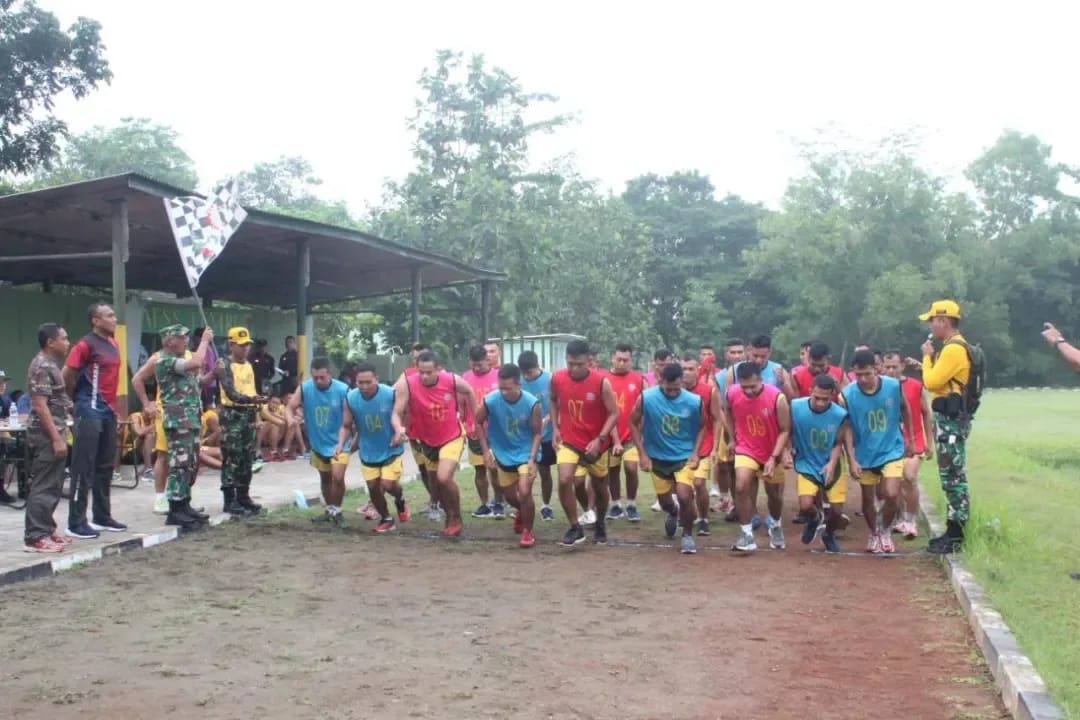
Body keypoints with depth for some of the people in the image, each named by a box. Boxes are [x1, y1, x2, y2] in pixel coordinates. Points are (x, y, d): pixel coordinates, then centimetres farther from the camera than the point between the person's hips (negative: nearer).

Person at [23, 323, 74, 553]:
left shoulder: (51, 364, 15)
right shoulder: (41, 366, -16)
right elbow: (40, 406, -21)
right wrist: (56, 438, -23)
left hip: (53, 434, 10)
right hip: (46, 436, -10)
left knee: (52, 486, 13)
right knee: (44, 487, -8)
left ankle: (46, 530, 19)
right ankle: (35, 537, -6)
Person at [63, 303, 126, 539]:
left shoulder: (114, 344, 13)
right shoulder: (86, 344, -12)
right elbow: (67, 374, -13)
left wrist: (113, 404, 14)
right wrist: (78, 399, -1)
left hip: (108, 410, 8)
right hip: (90, 412, -8)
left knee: (105, 466, 13)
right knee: (84, 467, -6)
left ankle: (102, 517, 22)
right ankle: (76, 522, -2)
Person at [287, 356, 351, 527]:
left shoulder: (343, 390, -20)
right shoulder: (304, 388, -13)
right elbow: (290, 407, -8)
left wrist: (342, 443, -19)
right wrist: (291, 419, -32)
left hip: (338, 443, -3)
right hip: (318, 443, 3)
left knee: (337, 477, -15)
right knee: (325, 478, 18)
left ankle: (337, 511, 6)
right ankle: (330, 510, 37)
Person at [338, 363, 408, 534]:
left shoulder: (391, 394, -24)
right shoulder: (350, 398, -16)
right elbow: (346, 426, -4)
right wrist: (341, 444, -20)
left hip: (391, 449, -3)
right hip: (368, 451, 3)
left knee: (387, 484, -12)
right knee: (373, 487, 7)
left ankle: (400, 500, 26)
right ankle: (386, 519, 31)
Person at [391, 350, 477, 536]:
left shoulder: (452, 380, -21)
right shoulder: (406, 384, -25)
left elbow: (469, 392, 1)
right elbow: (397, 413, -24)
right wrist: (398, 429, -45)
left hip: (452, 437, -3)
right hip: (427, 440, 3)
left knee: (444, 478, -22)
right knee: (435, 483, 17)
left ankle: (456, 518, 3)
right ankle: (449, 516, 44)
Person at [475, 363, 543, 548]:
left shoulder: (532, 403, -23)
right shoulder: (490, 400, -21)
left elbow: (537, 433, -10)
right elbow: (478, 423, -2)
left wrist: (532, 459, -20)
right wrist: (486, 451, -5)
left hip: (525, 454, -3)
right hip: (503, 454, 3)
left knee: (524, 492, -18)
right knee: (510, 496, 14)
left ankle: (527, 531, 5)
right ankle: (522, 513, 51)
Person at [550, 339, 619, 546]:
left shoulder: (601, 382, -18)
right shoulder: (557, 379, -9)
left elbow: (614, 414, -12)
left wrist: (600, 439, -22)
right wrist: (555, 427, 3)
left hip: (595, 443, 0)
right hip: (568, 441, 1)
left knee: (600, 487, 16)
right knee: (564, 481, -21)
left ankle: (600, 525, 42)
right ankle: (575, 528, -6)